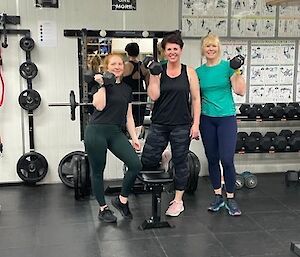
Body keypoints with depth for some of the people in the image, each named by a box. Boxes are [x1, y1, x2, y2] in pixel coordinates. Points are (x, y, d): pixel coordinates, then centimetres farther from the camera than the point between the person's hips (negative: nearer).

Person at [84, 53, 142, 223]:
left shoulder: (127, 89, 14)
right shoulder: (101, 84, -1)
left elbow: (128, 116, 16)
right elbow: (99, 106, -19)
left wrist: (134, 137, 11)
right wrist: (102, 85, -16)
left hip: (116, 133, 5)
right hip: (97, 132, -4)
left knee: (136, 165, -11)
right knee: (98, 171, 4)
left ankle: (122, 200, 9)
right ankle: (103, 208, 22)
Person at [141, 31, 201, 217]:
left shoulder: (189, 72, 1)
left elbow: (196, 99, 1)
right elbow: (154, 96, -6)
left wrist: (196, 124, -6)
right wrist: (153, 74, -11)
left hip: (182, 125, -1)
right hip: (159, 124, 1)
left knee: (180, 163, 7)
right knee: (147, 162, -2)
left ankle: (178, 201, 21)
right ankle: (162, 158, 33)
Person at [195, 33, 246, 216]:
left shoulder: (228, 66, -2)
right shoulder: (199, 71, 7)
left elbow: (240, 91, -8)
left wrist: (238, 72, -15)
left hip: (227, 118, -3)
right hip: (207, 119, 3)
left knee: (227, 159, -9)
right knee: (212, 159, 9)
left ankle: (231, 199, 7)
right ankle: (218, 196, 22)